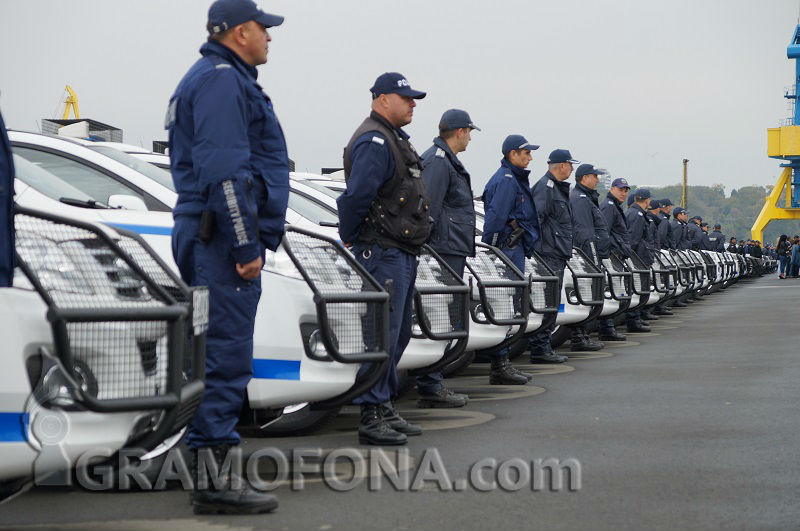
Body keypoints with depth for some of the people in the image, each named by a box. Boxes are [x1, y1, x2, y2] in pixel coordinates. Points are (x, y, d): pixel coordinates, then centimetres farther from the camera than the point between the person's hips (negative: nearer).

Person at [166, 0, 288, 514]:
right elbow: (223, 171, -20)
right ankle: (214, 480, -10)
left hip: (214, 242, 11)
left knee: (220, 354, 14)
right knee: (226, 356, -11)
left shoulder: (229, 80, 24)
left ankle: (208, 467, 21)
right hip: (225, 239, -11)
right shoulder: (221, 79, -11)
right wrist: (246, 245, -21)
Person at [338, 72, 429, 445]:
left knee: (398, 333, 14)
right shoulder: (374, 141, -14)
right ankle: (371, 417, -5)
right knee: (382, 333, -9)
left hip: (402, 254, 11)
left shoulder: (393, 140, 21)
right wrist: (350, 238, -12)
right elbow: (356, 196, -24)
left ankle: (385, 409, 22)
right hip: (383, 253, -11)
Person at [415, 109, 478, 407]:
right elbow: (429, 209, -18)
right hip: (446, 252, -11)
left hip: (451, 253, 11)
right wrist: (431, 246, -21)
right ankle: (429, 388, -9)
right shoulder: (438, 161, -11)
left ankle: (432, 385, 16)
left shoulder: (447, 161, 23)